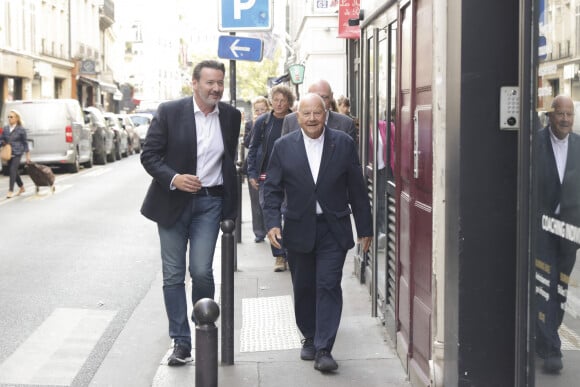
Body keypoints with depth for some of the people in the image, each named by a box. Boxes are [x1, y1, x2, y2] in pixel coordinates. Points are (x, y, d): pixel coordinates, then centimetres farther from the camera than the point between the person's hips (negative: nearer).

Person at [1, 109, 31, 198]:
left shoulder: (21, 129, -5)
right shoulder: (5, 128, 7)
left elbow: (25, 142, -1)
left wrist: (27, 155, 0)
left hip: (17, 153, -6)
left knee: (13, 170, -13)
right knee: (12, 170, 12)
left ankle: (11, 190, -10)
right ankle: (21, 187, 30)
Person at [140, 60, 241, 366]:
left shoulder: (231, 116, 4)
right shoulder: (169, 112, -6)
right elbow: (149, 155, -5)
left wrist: (231, 202, 15)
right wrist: (174, 178, -21)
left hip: (209, 202, 1)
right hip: (173, 201, -1)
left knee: (201, 270, -10)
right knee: (173, 275, 4)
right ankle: (181, 341, 14)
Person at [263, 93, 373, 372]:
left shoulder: (343, 144, -2)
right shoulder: (283, 147, -1)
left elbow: (357, 189, 2)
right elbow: (272, 189, 1)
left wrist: (365, 228, 3)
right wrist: (272, 222, -12)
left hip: (334, 229, -1)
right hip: (299, 230, 2)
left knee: (329, 286, -7)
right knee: (303, 288, 11)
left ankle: (324, 350, -5)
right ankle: (310, 339, 30)